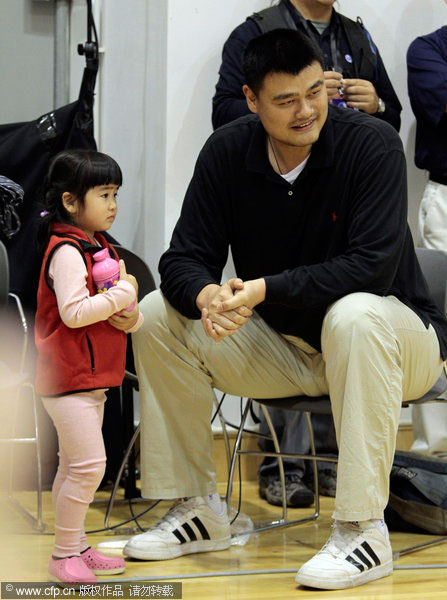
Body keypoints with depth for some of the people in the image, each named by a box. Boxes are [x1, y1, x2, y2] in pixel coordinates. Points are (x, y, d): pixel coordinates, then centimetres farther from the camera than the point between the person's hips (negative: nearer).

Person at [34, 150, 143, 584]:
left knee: (74, 466, 15)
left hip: (91, 380, 10)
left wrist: (130, 315, -6)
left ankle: (76, 548, 23)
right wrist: (121, 295, -17)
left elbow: (124, 317, 18)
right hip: (68, 379, -10)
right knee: (88, 464, -11)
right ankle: (64, 555, -1)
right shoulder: (67, 251, -15)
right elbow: (74, 312, -27)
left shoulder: (100, 248, 15)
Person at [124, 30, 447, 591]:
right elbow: (183, 259, -8)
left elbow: (373, 265, -27)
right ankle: (197, 509, -1)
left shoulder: (372, 144, -19)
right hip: (282, 345, 5)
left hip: (399, 338, -5)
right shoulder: (227, 151, -5)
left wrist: (264, 289, -33)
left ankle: (363, 529, -32)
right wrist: (207, 296, -33)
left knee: (354, 315, -39)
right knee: (159, 314, -12)